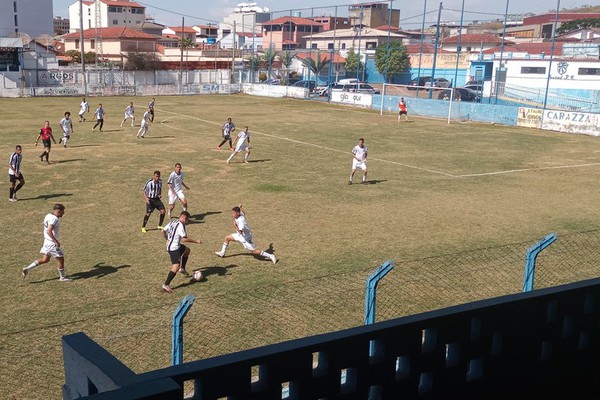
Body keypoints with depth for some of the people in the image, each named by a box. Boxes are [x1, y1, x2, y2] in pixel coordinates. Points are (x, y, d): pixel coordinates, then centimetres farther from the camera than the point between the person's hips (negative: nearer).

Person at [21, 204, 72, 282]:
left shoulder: (48, 216, 8)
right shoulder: (54, 219, -21)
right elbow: (49, 231, -29)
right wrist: (56, 241, -25)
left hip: (47, 241, 9)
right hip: (52, 243, -9)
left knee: (45, 260, 18)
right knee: (60, 259, 5)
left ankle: (27, 269, 16)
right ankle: (62, 277, 19)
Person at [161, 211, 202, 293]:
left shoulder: (172, 222, 9)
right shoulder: (180, 225, -18)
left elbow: (163, 231, 15)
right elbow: (184, 239, -23)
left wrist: (167, 239, 31)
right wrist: (196, 241, -14)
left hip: (170, 245, 10)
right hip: (174, 248, -10)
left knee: (187, 250, 29)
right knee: (176, 266, -15)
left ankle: (182, 269, 33)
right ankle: (166, 285, -16)